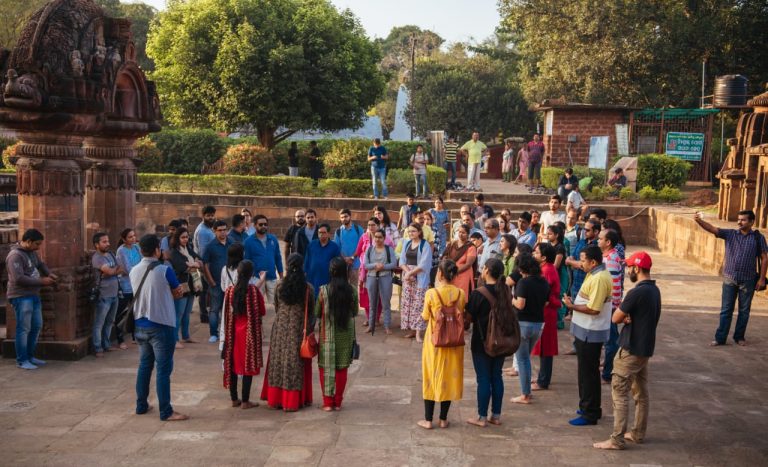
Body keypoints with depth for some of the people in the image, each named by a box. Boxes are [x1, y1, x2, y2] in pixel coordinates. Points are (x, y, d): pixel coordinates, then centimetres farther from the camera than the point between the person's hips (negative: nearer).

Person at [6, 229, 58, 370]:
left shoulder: (32, 252, 11)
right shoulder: (15, 255, -17)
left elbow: (41, 264, 28)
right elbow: (18, 279, -25)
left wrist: (49, 274, 7)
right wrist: (42, 281, -21)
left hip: (33, 295, 9)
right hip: (21, 297, -9)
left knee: (36, 326, 13)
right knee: (24, 328, -4)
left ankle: (30, 356, 24)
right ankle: (21, 360, 6)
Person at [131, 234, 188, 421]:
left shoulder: (134, 271, 4)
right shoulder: (164, 270, -14)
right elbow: (177, 291, -1)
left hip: (141, 325, 6)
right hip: (161, 325, -6)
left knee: (144, 366, 18)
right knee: (163, 369, -3)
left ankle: (141, 405, 27)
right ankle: (166, 412, 0)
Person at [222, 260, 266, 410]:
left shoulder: (230, 290, -3)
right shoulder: (254, 290, -13)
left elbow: (227, 313, 6)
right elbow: (261, 312, -6)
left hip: (233, 333, 4)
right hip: (250, 333, -4)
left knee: (232, 365, 12)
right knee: (248, 366, 3)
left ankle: (234, 399, 20)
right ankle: (245, 401, 5)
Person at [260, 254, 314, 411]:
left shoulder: (279, 285, -5)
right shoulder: (307, 287, -10)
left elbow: (276, 307, 6)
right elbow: (311, 311, -3)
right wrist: (309, 329, 8)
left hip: (280, 328, 2)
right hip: (299, 329, -2)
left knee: (279, 361, 12)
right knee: (296, 364, 6)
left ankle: (276, 399, 18)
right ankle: (294, 400, 9)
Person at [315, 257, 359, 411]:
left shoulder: (324, 290, -12)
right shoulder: (351, 291, -8)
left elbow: (317, 313, -3)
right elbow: (355, 312, 3)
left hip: (328, 334, -1)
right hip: (345, 334, 2)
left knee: (326, 367, 10)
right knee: (342, 368, 12)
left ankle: (327, 402, 10)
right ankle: (338, 402, 17)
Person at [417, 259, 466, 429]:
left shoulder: (431, 294, -15)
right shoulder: (461, 294, -7)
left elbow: (425, 318, -3)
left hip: (434, 342, -2)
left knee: (432, 377, 10)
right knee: (449, 377, 13)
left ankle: (428, 420, 14)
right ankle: (443, 419, 21)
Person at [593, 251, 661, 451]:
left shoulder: (637, 293, -22)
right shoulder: (654, 290, 7)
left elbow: (615, 318, -16)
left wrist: (624, 317, 3)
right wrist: (629, 317, -8)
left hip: (631, 349, -9)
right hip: (646, 347, 9)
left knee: (619, 394, -4)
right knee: (641, 393, 16)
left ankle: (617, 439, -2)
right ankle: (638, 433, 26)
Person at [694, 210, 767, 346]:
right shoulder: (730, 234, 0)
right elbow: (712, 229, -13)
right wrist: (699, 221, -32)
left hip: (747, 280, -1)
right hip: (729, 278, 1)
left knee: (744, 310, 11)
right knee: (726, 310, 4)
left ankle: (739, 337, 25)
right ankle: (720, 338, 9)